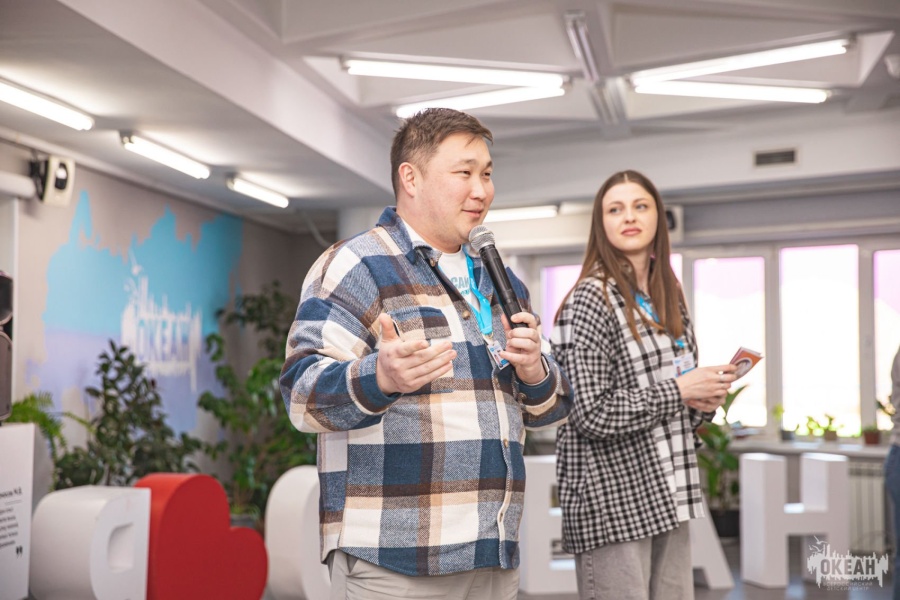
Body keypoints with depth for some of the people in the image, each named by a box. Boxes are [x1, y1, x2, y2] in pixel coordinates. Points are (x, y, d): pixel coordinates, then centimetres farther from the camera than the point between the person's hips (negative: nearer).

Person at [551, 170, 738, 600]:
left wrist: (704, 401, 2)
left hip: (668, 495, 7)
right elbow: (591, 415, -17)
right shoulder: (591, 299, -10)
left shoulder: (669, 298, 13)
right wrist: (678, 391, -12)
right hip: (612, 502, -7)